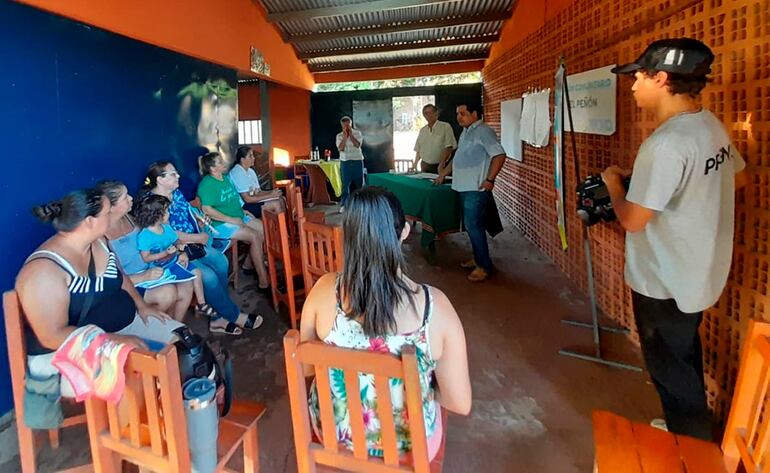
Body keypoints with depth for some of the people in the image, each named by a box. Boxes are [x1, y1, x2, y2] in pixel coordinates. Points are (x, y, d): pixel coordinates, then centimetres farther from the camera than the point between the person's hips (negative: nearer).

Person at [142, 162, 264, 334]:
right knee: (208, 276, -23)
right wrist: (198, 238, -13)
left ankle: (218, 317, -5)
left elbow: (189, 213, 23)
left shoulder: (176, 193, 8)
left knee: (221, 261, -11)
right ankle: (235, 316, -3)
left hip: (192, 244, 9)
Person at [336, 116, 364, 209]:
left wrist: (350, 134, -16)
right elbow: (340, 148, -12)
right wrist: (345, 136, -16)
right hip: (345, 162, 0)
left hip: (357, 161, 0)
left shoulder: (357, 133, 1)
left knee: (359, 183, 6)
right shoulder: (339, 136, 2)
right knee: (345, 183, 2)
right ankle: (343, 205, 10)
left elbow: (357, 145, -15)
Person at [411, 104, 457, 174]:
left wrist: (442, 163, -18)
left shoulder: (445, 127, -3)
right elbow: (418, 149, 17)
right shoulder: (422, 130, 13)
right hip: (425, 166, 4)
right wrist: (415, 163, 6)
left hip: (439, 166, -4)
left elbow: (449, 147, -10)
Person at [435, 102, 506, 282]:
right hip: (464, 186, 9)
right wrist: (444, 173, 27)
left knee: (473, 225, -8)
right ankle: (478, 258, 25)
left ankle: (484, 265, 1)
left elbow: (499, 155, -19)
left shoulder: (483, 131, -11)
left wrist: (490, 179, -21)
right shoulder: (465, 132, 18)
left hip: (476, 188, -9)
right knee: (470, 225, 13)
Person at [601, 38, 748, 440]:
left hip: (665, 281, -9)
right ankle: (690, 426, 45)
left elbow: (632, 220, -24)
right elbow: (738, 179, 18)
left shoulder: (666, 143, -28)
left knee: (669, 367, 11)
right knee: (683, 357, 26)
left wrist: (614, 183, -7)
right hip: (696, 272, 9)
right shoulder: (712, 126, 2)